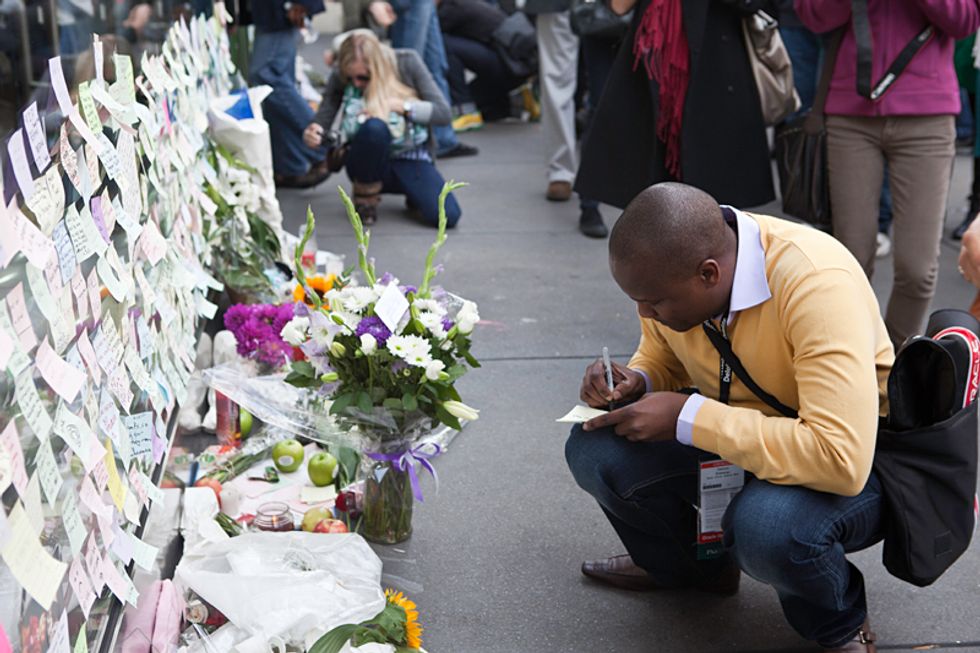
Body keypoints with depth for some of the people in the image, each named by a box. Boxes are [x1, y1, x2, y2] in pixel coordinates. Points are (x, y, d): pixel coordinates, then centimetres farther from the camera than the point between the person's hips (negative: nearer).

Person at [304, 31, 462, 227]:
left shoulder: (407, 62, -7)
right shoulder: (340, 77, -6)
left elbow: (443, 112, -8)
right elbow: (322, 118, -6)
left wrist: (401, 105, -21)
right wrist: (312, 134, -30)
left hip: (411, 160, 1)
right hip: (369, 162, -1)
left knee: (447, 216, -27)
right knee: (374, 126, -38)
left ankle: (414, 195, 11)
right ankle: (366, 193, -9)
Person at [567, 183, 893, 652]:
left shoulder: (818, 283, -33)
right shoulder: (667, 266, -12)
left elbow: (841, 458, -39)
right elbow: (662, 360, 9)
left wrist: (687, 416, -35)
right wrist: (634, 384, -16)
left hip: (857, 467, -6)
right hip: (734, 441, 6)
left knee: (769, 522, -38)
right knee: (594, 450, -15)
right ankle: (692, 565, 15)